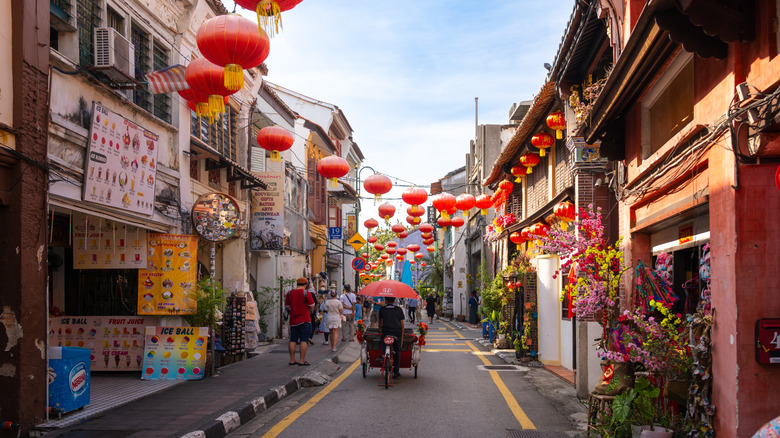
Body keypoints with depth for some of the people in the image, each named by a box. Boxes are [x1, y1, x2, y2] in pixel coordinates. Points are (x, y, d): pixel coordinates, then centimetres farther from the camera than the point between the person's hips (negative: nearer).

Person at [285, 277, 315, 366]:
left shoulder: (289, 293, 5)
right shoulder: (306, 293, -9)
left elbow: (287, 306, 11)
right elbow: (312, 306, -6)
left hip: (293, 321, 5)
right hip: (305, 320, -5)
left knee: (293, 340, 9)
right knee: (304, 340, -3)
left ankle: (292, 360, 10)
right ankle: (302, 361, -6)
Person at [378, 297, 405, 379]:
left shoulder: (382, 309, 9)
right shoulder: (399, 309, 11)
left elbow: (380, 323, 17)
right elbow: (402, 324, 10)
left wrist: (380, 332, 32)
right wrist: (402, 336, 17)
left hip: (385, 333, -1)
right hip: (397, 333, 1)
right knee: (397, 352, 10)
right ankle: (396, 373, 9)